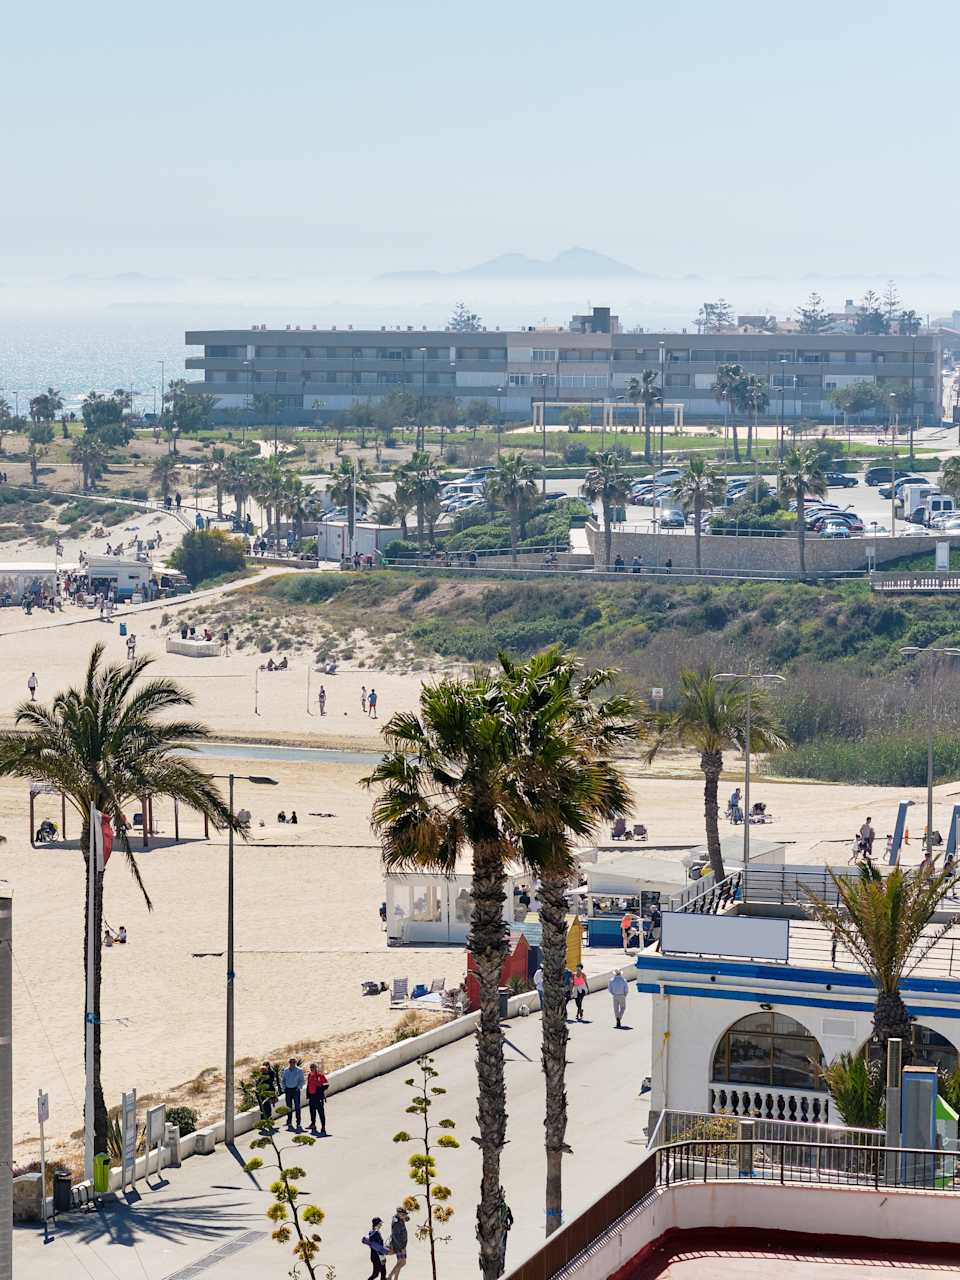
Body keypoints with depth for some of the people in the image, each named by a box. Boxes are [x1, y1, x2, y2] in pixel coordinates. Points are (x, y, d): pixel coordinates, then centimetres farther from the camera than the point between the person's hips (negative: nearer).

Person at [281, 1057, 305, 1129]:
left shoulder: (299, 1070, 0)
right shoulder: (285, 1070, 9)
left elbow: (302, 1081, 0)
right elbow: (283, 1080, 17)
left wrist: (298, 1087, -12)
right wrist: (284, 1087, 3)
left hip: (295, 1090, -3)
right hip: (288, 1090, 3)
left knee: (297, 1107, -2)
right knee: (289, 1107, 6)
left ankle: (298, 1123, 1)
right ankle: (289, 1123, 12)